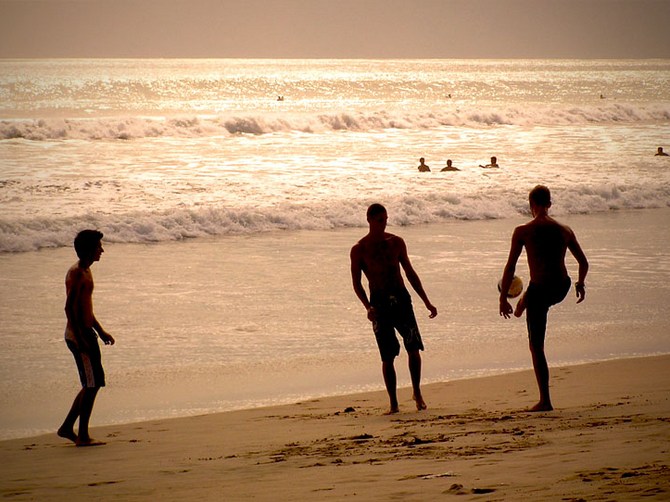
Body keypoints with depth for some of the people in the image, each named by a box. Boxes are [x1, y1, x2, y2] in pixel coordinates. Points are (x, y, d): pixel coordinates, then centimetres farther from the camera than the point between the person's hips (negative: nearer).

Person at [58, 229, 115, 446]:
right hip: (79, 335, -10)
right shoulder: (77, 273, -15)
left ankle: (67, 427, 19)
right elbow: (70, 308, -21)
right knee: (91, 384, -7)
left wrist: (100, 331, 26)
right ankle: (83, 436, -1)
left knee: (93, 383, 13)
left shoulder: (85, 271, 16)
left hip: (86, 333, 10)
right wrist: (79, 339, -24)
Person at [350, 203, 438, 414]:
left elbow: (410, 273, 14)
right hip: (379, 303, -2)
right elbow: (356, 283, -1)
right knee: (387, 356, -3)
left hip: (401, 299, 2)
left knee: (413, 348, -7)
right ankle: (393, 403, 6)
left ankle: (417, 394, 12)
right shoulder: (359, 250, -1)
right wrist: (368, 307, -17)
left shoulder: (396, 242, 7)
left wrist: (426, 302, 12)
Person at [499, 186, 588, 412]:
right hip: (561, 289, 5)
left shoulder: (523, 231, -11)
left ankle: (545, 401, 4)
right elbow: (583, 263, 9)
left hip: (540, 291, -5)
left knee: (536, 347, 6)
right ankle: (523, 304, 76)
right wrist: (580, 284, 28)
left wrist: (503, 298, -2)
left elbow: (510, 267, -10)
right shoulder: (565, 230, 1)